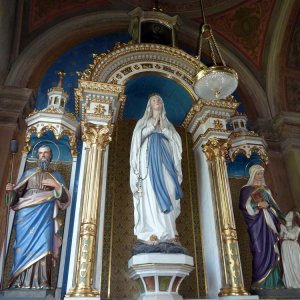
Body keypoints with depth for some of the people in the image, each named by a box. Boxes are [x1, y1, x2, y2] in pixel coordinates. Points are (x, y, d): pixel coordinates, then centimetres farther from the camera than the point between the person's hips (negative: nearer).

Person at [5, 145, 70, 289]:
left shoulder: (56, 175, 15)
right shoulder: (28, 173, 17)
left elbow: (65, 198, 7)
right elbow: (17, 194, 13)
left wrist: (56, 186, -9)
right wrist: (11, 190, -9)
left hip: (45, 214, -1)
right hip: (27, 214, 1)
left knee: (42, 245, -13)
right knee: (25, 244, -9)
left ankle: (40, 282, -13)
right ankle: (22, 282, -5)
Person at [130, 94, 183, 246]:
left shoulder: (167, 123, 24)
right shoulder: (144, 121, 18)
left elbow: (175, 140, 11)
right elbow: (138, 136, 4)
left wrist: (163, 127, 1)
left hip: (164, 160, 3)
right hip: (149, 159, -2)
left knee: (167, 193, -10)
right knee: (151, 193, -15)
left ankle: (168, 232, -11)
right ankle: (151, 232, -19)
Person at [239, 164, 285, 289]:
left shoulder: (265, 189, 20)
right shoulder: (246, 189, 3)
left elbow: (273, 204, 19)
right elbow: (243, 205, -6)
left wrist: (267, 204, -3)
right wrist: (257, 205, -16)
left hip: (269, 221, 6)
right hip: (257, 223, -6)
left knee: (273, 249, 0)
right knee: (261, 250, -11)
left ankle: (274, 282, 4)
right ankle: (260, 282, -8)